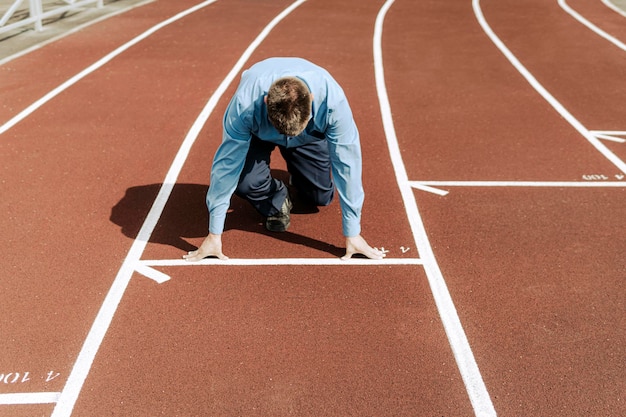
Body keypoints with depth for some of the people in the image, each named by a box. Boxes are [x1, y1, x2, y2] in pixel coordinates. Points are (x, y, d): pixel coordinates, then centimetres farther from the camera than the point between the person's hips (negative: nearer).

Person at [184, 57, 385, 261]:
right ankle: (276, 201, 7)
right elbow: (226, 164, -35)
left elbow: (347, 164, -34)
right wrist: (214, 235, -30)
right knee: (244, 182, -28)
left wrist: (352, 234, -29)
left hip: (311, 133, 1)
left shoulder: (333, 99, -41)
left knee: (321, 197, -7)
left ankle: (298, 180, 28)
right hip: (257, 133, -1)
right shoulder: (244, 105, -43)